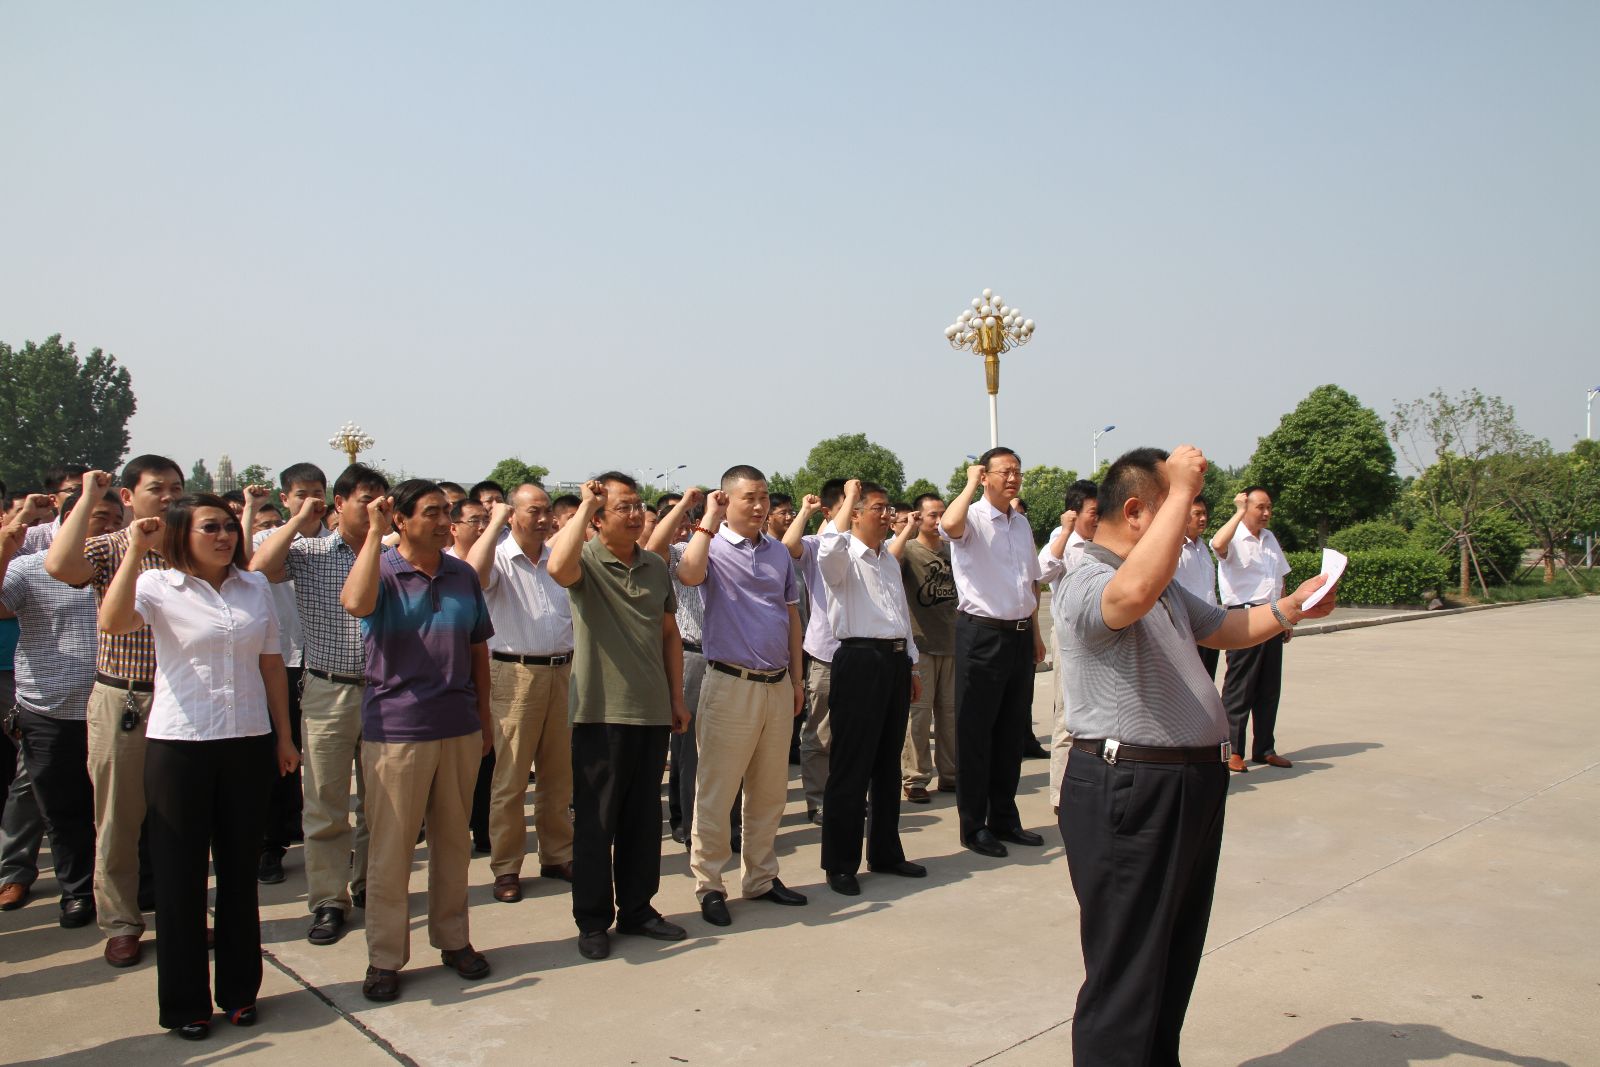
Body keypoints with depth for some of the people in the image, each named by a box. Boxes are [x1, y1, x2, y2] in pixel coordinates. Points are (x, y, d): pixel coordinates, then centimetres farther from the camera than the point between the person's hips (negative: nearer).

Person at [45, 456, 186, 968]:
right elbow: (59, 566, -24)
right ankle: (121, 923, 24)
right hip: (121, 701, -2)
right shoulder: (107, 548, -3)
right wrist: (87, 499, -16)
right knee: (118, 821, 9)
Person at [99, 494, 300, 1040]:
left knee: (240, 869, 13)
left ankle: (240, 988, 27)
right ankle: (185, 1003, 21)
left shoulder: (255, 586, 6)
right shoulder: (158, 586, -4)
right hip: (180, 745, -3)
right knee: (180, 874, 7)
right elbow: (112, 622, -26)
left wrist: (283, 736, 10)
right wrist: (135, 550, -24)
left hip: (248, 744, 3)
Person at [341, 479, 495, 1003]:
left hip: (459, 729, 4)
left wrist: (484, 714, 13)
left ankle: (453, 939, 28)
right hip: (395, 731, -4)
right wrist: (374, 532, -22)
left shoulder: (464, 575, 8)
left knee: (453, 840, 14)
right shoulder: (382, 570, -4)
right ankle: (384, 957, 18)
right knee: (390, 847, 5)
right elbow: (355, 602, -29)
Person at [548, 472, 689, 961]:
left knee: (644, 818, 14)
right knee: (595, 820, 5)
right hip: (601, 712, -5)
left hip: (652, 712, 5)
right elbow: (558, 567, -33)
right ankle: (593, 920, 19)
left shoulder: (656, 567, 9)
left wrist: (676, 698, 12)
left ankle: (637, 908, 28)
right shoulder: (585, 561, -7)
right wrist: (584, 506, -22)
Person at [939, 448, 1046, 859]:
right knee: (976, 733, 2)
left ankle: (1004, 818, 27)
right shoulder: (973, 519, -9)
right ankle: (974, 826, 12)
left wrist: (1036, 632, 19)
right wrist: (971, 483, -19)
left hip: (1020, 635, 7)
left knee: (1013, 731, 14)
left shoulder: (1022, 522, 14)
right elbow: (950, 524, -34)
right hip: (982, 635, -7)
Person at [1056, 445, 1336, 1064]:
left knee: (1176, 959, 22)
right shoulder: (1087, 583, -17)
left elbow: (1224, 629, 31)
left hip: (1192, 785, 10)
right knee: (1125, 974, -2)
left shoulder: (1164, 584, 18)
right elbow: (1135, 592, -40)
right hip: (1129, 791, -10)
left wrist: (1290, 607, 14)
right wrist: (1182, 490, -33)